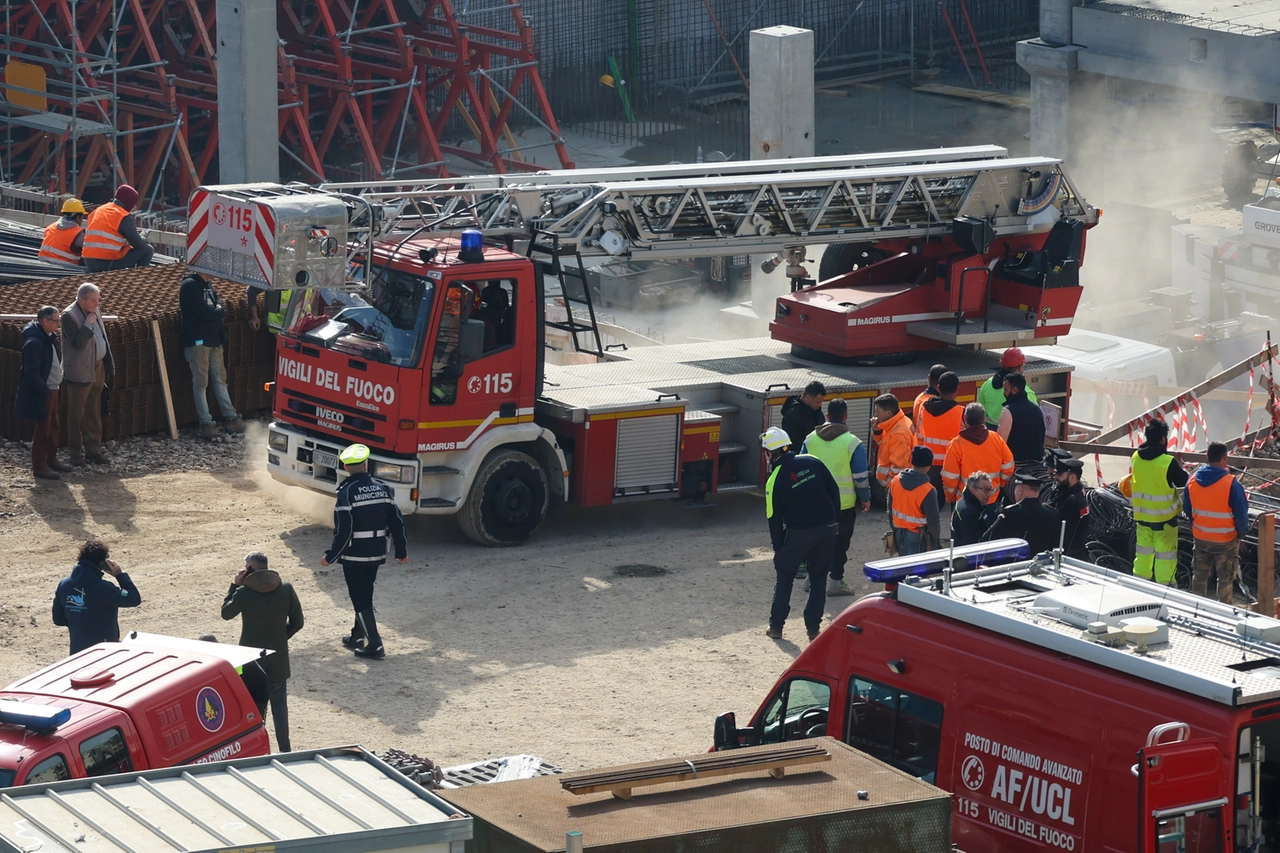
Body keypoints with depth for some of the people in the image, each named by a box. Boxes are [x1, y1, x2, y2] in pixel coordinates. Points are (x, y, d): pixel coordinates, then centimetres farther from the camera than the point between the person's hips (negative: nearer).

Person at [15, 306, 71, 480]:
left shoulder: (49, 338, 9)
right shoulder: (34, 342, -23)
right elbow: (31, 372, -25)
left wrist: (58, 381, 11)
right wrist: (44, 392, -21)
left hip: (51, 390, 10)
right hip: (41, 393, -10)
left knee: (53, 426, 18)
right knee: (43, 429, -2)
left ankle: (51, 460, 30)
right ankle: (39, 466, 6)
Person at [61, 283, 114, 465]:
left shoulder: (94, 312, 9)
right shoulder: (69, 316, -16)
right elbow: (79, 343, -24)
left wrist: (108, 366, 16)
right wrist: (88, 323, -22)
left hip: (98, 368, 8)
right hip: (81, 372, -8)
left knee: (94, 412, 13)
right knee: (76, 414, 1)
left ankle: (93, 448, 20)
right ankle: (76, 452, 7)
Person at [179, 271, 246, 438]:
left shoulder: (207, 285, 16)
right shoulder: (190, 285, -11)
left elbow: (220, 309, 13)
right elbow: (204, 312, -19)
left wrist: (216, 310, -9)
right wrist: (218, 311, -1)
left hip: (214, 339, 8)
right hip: (197, 341, -8)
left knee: (220, 379, 11)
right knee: (200, 382, -4)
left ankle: (230, 417, 15)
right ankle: (205, 423, -2)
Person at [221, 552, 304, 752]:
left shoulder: (243, 593, -17)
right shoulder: (286, 589, -9)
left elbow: (226, 613, 1)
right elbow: (297, 623, -2)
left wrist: (234, 585, 4)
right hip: (278, 659, 2)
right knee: (279, 704, 14)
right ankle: (284, 750, 16)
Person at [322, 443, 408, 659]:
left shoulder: (347, 493, -17)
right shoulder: (382, 489, -1)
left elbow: (344, 531, -20)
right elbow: (397, 522, 3)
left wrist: (331, 557, -9)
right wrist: (401, 551, 14)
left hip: (354, 555, -6)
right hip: (376, 553, 6)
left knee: (360, 599, 0)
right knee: (365, 595, 21)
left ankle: (375, 645, -3)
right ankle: (357, 637, 33)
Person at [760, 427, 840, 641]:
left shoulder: (775, 479, -9)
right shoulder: (812, 462, -1)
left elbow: (774, 518, -4)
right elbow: (834, 490, 3)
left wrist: (778, 548, 5)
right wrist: (835, 522, 12)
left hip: (798, 533, -3)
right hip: (827, 529, 3)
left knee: (784, 577, 15)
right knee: (819, 578, 15)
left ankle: (776, 626, 16)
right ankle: (813, 627, 14)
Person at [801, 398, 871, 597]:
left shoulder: (810, 439, -1)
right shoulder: (852, 443, -13)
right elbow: (860, 476, -10)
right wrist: (865, 498, 5)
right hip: (844, 504, -4)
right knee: (840, 542, 5)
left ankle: (814, 577, 22)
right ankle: (836, 582, 6)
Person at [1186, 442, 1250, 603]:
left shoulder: (1193, 480, -6)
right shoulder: (1231, 484, -23)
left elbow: (1188, 510, 6)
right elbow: (1241, 514, -15)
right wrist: (1242, 532, 3)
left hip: (1200, 537, 5)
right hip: (1226, 540, -5)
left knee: (1200, 574, 19)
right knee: (1225, 577, 9)